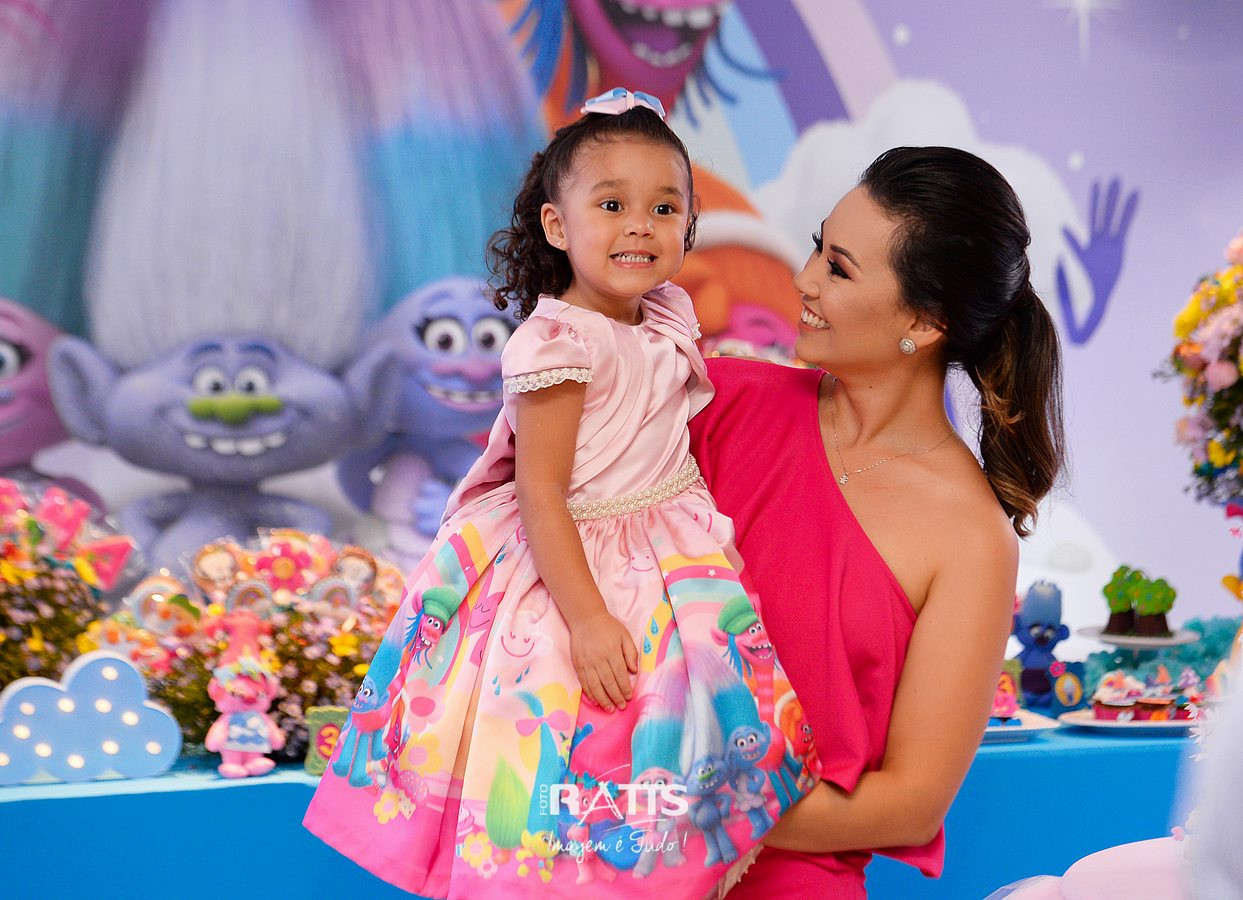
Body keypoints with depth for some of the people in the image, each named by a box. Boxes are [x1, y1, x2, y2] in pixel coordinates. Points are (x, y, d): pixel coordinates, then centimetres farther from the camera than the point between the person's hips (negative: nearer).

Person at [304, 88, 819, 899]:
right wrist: (588, 617, -24)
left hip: (672, 569, 8)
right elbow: (540, 493, -21)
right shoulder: (558, 343, -21)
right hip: (571, 566, -8)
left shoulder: (667, 318, 4)